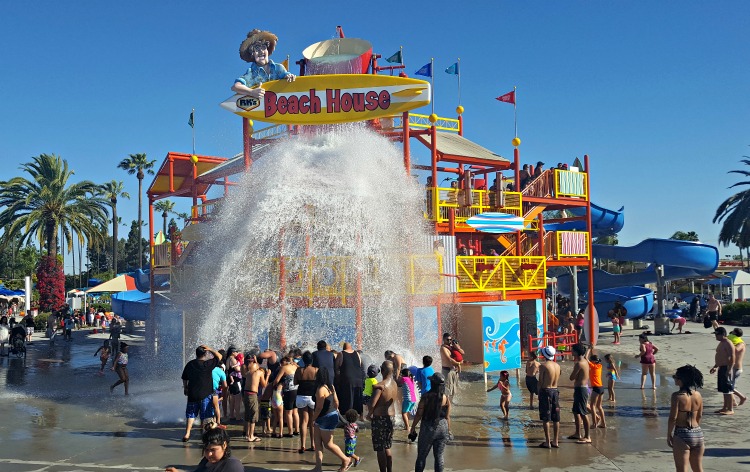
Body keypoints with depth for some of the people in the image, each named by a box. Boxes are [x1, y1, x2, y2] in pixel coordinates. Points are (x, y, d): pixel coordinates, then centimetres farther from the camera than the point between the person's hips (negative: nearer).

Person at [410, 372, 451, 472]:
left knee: (421, 456, 9)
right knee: (439, 456, 12)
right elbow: (447, 417, 2)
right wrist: (448, 431, 14)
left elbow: (418, 415, -11)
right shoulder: (446, 398, -4)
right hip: (442, 428, 3)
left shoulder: (426, 397, -13)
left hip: (428, 429, -3)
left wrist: (412, 429, -2)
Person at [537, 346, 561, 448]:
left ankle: (547, 442, 2)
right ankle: (556, 441, 16)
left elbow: (540, 382, -11)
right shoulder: (557, 366, 5)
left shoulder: (543, 366, -14)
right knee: (556, 418, 10)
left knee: (545, 418, 0)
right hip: (555, 391, 6)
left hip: (546, 391, -6)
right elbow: (556, 379, 10)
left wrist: (539, 393, -1)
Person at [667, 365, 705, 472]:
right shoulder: (698, 395, 3)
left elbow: (673, 418, -16)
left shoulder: (677, 396, -15)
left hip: (682, 435, -6)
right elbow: (699, 417, 11)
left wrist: (669, 435, -5)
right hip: (698, 434, 6)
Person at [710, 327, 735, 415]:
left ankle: (731, 410, -2)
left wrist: (729, 370, -26)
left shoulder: (728, 344, -15)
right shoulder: (721, 343, 16)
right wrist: (715, 367, 24)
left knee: (728, 390, -6)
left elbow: (732, 358, -21)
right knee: (724, 390, 14)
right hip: (721, 368, 10)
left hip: (726, 369, -10)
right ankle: (725, 408, 21)